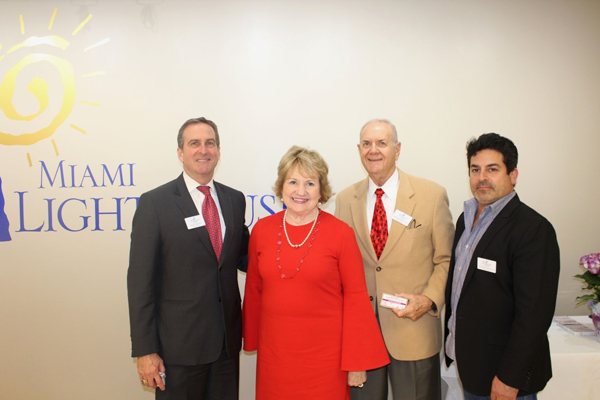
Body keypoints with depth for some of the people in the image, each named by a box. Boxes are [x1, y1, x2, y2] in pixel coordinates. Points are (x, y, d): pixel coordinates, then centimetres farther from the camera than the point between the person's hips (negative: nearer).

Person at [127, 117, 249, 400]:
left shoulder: (235, 199, 5)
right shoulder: (155, 203, -9)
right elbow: (140, 280, -10)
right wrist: (145, 350, -12)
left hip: (227, 341, 4)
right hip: (179, 344, -4)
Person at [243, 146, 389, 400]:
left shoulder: (341, 233, -9)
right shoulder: (261, 230, 0)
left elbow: (356, 296, -7)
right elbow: (254, 289, 8)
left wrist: (357, 362, -6)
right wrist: (251, 340, 12)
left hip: (324, 353, -3)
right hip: (274, 352, 3)